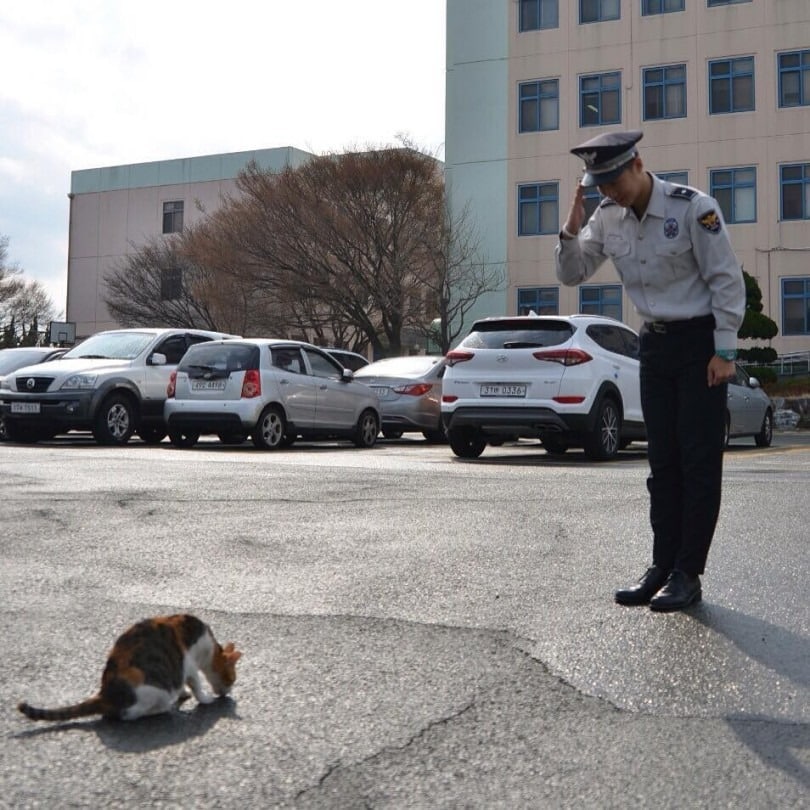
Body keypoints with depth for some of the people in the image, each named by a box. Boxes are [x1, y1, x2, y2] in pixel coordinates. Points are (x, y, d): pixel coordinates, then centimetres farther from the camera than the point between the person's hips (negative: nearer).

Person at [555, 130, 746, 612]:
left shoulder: (693, 208, -16)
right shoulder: (608, 217, 1)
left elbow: (727, 280, -13)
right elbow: (572, 274, 7)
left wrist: (724, 351, -14)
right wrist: (572, 227, -10)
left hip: (701, 342, -6)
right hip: (655, 343, 6)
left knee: (698, 460, -4)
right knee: (663, 462, 8)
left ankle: (688, 575, 1)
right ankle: (663, 567, 14)